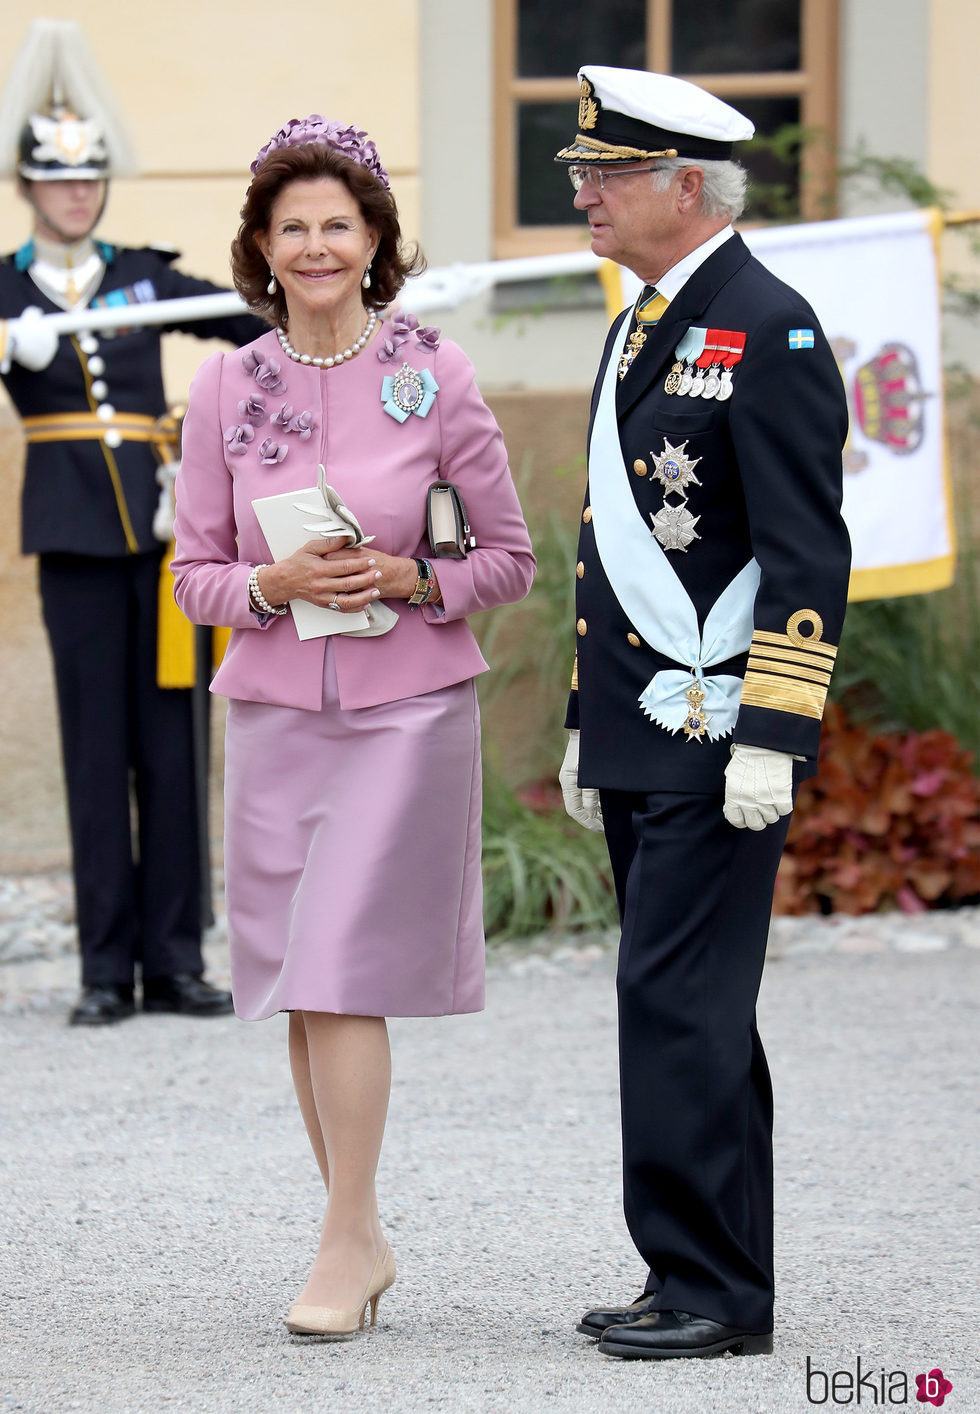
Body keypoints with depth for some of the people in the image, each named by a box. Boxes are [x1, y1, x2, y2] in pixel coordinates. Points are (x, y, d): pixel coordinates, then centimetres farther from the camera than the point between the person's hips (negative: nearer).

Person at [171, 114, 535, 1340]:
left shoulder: (434, 375, -2)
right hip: (275, 713, 3)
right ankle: (361, 1234, 18)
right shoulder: (227, 387, 4)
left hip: (408, 708, -3)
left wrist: (412, 580, -14)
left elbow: (510, 559, 3)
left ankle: (348, 1240, -5)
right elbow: (195, 572, 8)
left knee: (341, 971, -12)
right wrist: (276, 584, -12)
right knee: (298, 988, 6)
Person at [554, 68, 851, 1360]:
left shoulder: (770, 329, -11)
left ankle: (711, 1290, -5)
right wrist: (587, 730, 22)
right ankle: (703, 1285, 16)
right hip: (639, 738, 9)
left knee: (679, 1002, -10)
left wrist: (771, 738, -21)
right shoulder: (641, 332, 17)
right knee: (691, 1009, 11)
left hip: (715, 742, -9)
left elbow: (808, 557, -16)